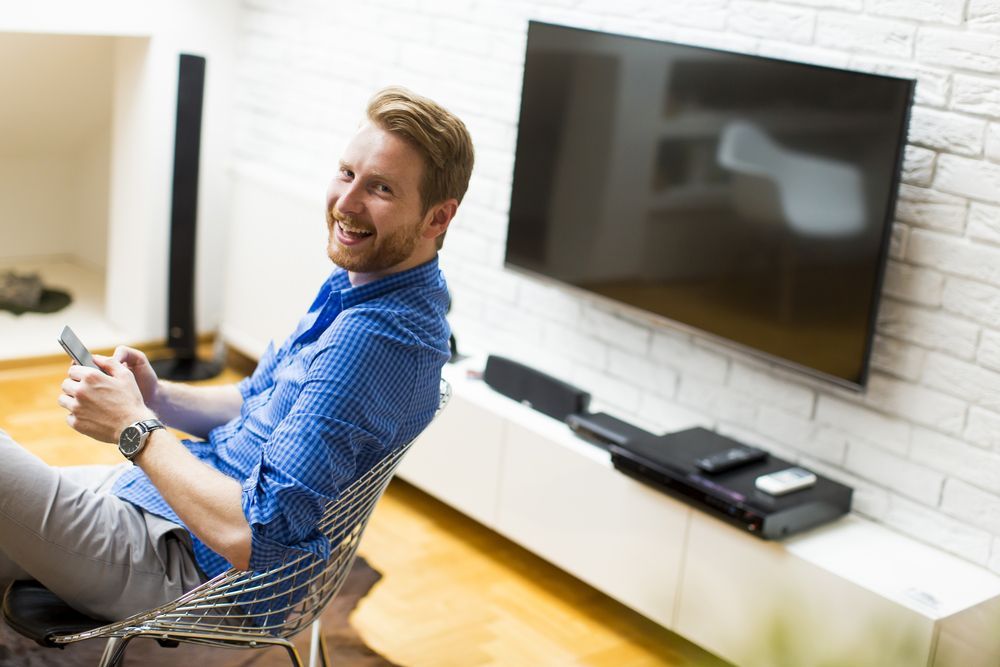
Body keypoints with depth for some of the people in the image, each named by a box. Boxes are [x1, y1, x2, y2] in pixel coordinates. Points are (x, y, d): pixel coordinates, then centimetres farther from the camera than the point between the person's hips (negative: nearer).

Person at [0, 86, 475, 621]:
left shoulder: (376, 337, -28)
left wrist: (134, 426, -18)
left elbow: (251, 536, -30)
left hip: (182, 561, -9)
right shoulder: (356, 288, 4)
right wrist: (158, 397, -1)